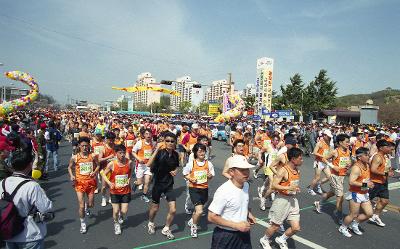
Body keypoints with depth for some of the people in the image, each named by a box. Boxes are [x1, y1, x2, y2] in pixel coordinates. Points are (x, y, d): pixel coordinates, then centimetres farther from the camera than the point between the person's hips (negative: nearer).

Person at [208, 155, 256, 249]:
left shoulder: (246, 185, -3)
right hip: (225, 236, -6)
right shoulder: (223, 191, -26)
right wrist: (236, 225, -22)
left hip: (243, 233, 6)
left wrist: (248, 213, 0)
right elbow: (212, 217, -23)